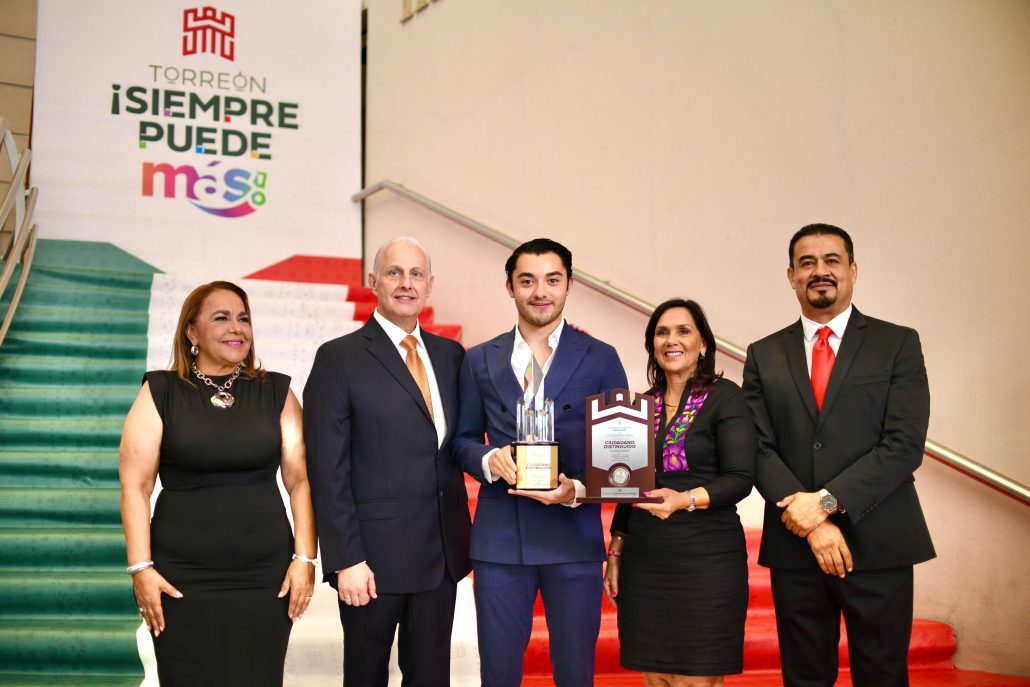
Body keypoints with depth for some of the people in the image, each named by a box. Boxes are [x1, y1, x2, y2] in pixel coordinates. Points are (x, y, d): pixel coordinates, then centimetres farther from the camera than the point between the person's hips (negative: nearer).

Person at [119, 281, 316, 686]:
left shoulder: (276, 392, 6)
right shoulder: (161, 392, 2)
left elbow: (300, 480, 4)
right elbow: (135, 487, -1)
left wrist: (304, 558, -3)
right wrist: (141, 568, -7)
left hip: (265, 577, 1)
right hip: (182, 580, -1)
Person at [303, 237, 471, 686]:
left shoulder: (450, 355, 9)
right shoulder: (339, 358, -7)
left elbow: (456, 443, 12)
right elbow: (327, 468, -10)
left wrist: (462, 536, 1)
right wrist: (346, 560, -15)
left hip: (442, 554, 5)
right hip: (373, 556, -4)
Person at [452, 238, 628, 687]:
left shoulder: (600, 358, 3)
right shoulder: (480, 361, 8)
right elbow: (463, 439, 13)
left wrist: (578, 490, -14)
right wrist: (489, 459, -10)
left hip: (574, 535, -1)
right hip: (499, 537, 1)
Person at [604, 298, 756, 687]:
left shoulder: (725, 397, -4)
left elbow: (740, 478, -11)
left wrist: (686, 500, -27)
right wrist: (615, 552, 12)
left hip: (706, 557, -5)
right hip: (644, 560, 5)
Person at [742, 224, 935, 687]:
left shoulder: (898, 344, 2)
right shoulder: (764, 356, 9)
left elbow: (905, 445, -8)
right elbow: (760, 450, 1)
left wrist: (827, 500, -16)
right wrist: (812, 522, -12)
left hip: (878, 544, -2)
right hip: (794, 546, 2)